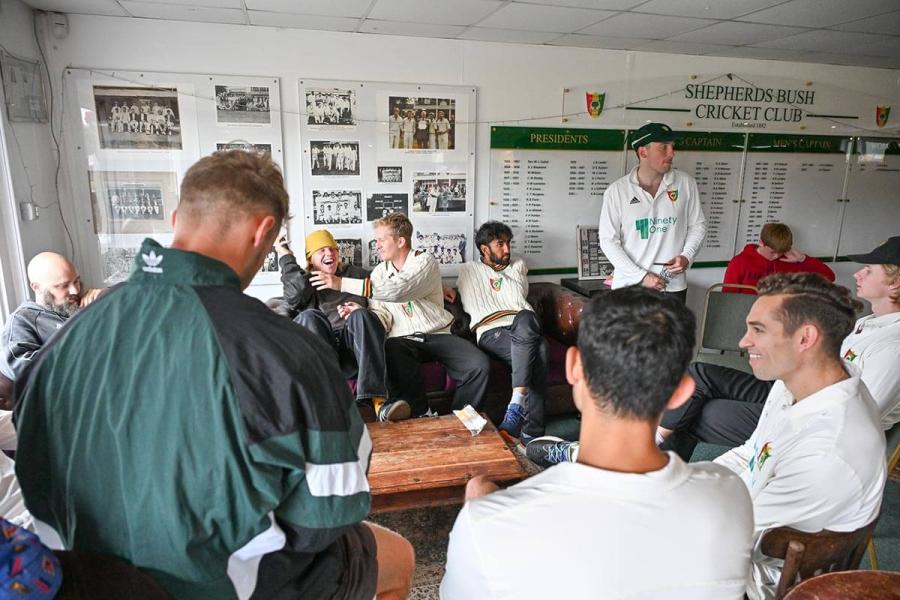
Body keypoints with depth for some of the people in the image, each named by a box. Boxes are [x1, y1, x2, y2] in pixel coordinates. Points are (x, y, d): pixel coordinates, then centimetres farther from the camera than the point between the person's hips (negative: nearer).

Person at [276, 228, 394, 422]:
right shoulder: (304, 280, 22)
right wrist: (286, 257, 6)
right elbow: (296, 296, -3)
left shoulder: (357, 274, 26)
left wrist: (358, 313, 1)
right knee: (310, 316, -28)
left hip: (354, 348, 1)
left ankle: (374, 400, -45)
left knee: (361, 315, -29)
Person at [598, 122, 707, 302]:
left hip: (673, 287, 2)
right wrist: (641, 276, -13)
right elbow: (608, 241, -6)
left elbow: (697, 225, 11)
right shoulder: (617, 190, -6)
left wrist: (686, 256, -7)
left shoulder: (685, 183, 2)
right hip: (628, 287, -2)